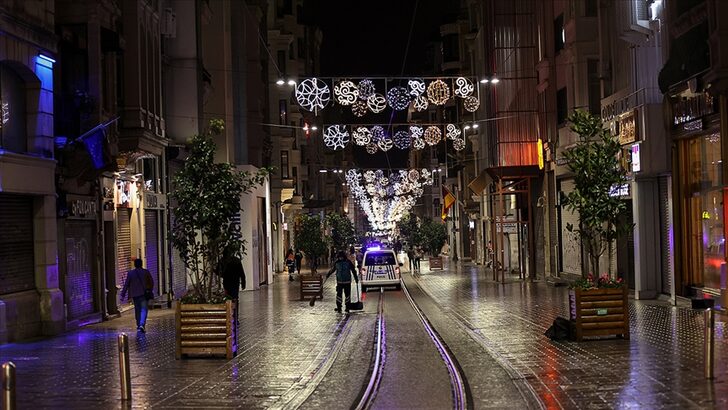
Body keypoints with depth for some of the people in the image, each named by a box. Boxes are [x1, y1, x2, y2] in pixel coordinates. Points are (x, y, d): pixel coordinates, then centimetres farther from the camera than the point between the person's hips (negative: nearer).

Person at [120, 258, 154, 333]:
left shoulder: (130, 273, -1)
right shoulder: (146, 272, -1)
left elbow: (126, 285, -1)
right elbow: (152, 282, 7)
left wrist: (123, 295, 3)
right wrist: (150, 290, 23)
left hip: (135, 295, 2)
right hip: (144, 294, -2)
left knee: (137, 310, 14)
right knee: (144, 309, -5)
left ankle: (138, 326, 19)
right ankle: (142, 324, -23)